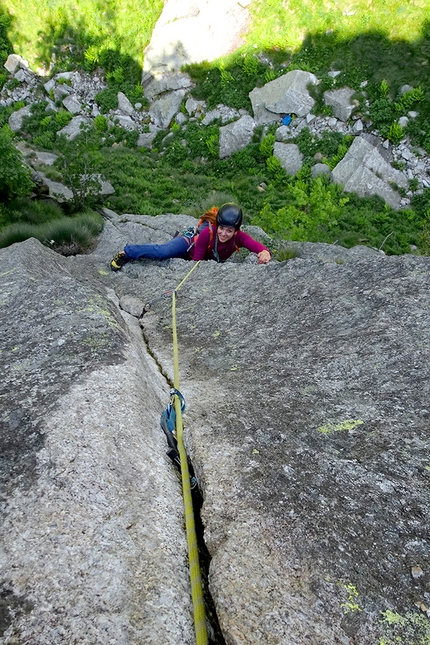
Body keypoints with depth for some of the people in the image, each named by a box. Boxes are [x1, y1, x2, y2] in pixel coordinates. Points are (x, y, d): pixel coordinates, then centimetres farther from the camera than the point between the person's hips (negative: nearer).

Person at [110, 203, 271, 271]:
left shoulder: (239, 237, -31)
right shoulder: (208, 233, -37)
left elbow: (258, 247, -46)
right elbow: (196, 260, -29)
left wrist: (265, 253, -66)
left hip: (208, 260, 5)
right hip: (190, 243, -5)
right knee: (163, 252, -30)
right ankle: (127, 252, -9)